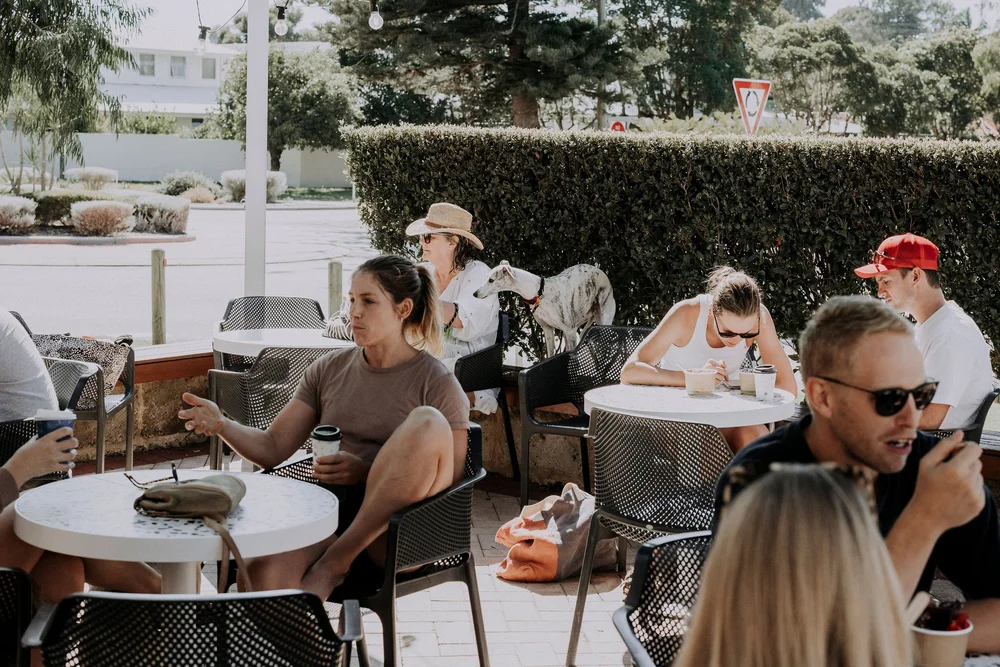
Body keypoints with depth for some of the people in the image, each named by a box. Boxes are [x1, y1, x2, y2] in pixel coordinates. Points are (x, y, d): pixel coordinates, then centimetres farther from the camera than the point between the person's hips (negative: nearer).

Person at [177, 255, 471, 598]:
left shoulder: (438, 383, 3)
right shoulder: (329, 369, 15)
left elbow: (450, 476, -4)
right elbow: (273, 448, 12)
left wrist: (367, 471, -15)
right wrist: (222, 425, -8)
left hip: (394, 532, -1)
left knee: (428, 423, -31)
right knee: (262, 571, -35)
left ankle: (338, 558, -23)